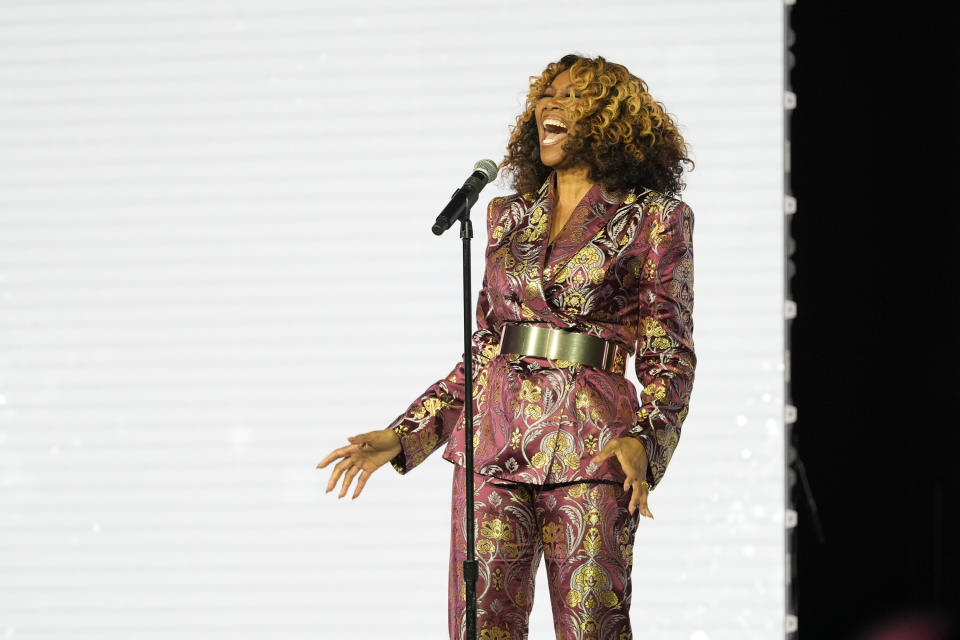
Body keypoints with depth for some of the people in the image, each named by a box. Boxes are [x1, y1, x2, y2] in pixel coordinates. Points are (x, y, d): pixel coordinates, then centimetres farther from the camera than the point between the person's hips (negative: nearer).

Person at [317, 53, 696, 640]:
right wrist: (401, 437, 13)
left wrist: (642, 440, -19)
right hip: (494, 436, 4)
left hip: (590, 444, -4)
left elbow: (670, 358, 0)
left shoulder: (654, 219, 4)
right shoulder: (509, 217, 17)